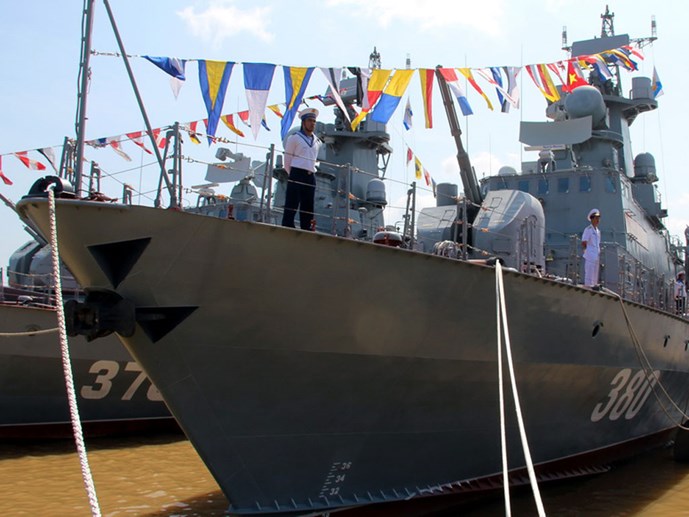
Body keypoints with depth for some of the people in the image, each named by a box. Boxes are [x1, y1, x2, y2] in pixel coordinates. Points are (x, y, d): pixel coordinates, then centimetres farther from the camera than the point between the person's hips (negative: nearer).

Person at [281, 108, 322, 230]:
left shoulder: (317, 142, 17)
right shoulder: (294, 137, 2)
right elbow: (287, 160, 2)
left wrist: (311, 172, 16)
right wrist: (292, 174, 5)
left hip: (310, 177, 6)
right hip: (296, 175, -6)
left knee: (308, 208, 5)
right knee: (291, 207, -10)